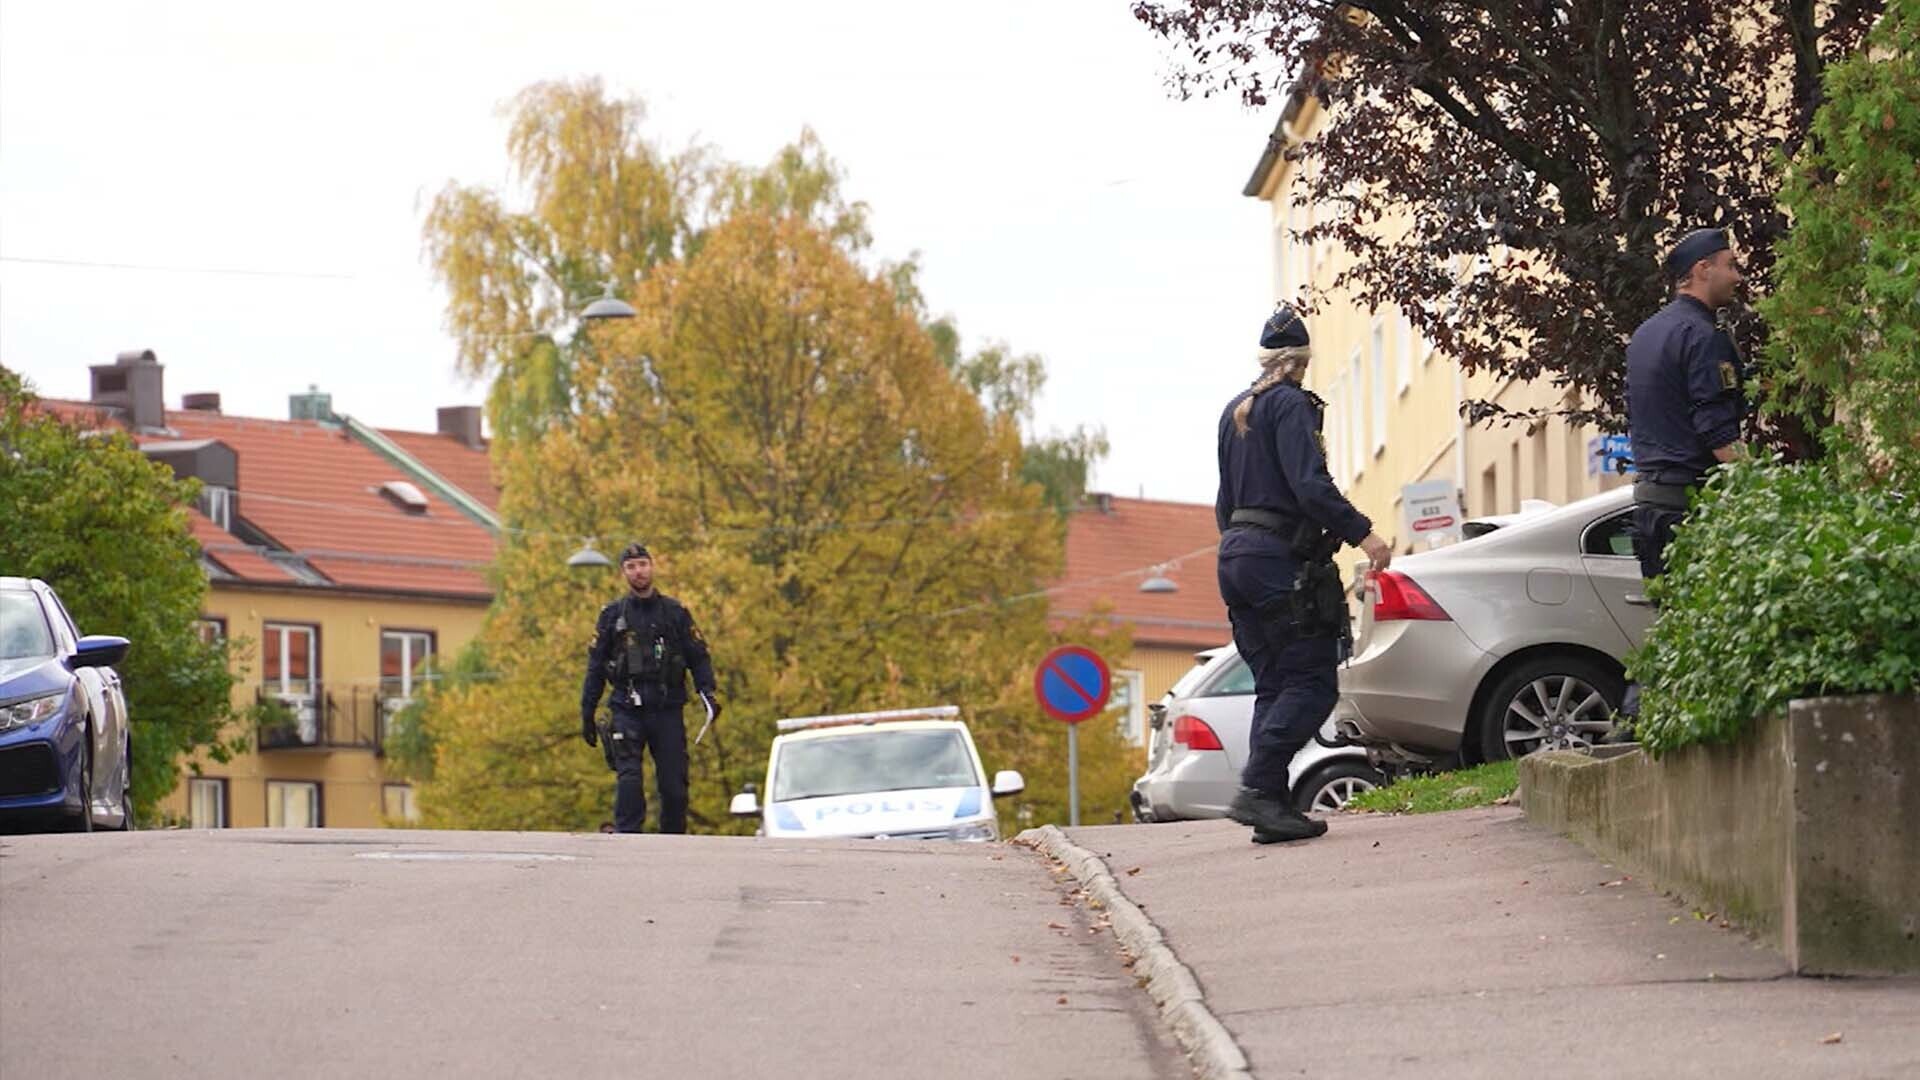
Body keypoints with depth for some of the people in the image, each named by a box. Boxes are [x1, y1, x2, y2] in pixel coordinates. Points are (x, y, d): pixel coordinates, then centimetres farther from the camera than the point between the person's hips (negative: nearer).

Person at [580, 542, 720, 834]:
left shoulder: (675, 612, 9)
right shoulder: (612, 615, 10)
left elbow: (699, 657, 9)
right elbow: (595, 666, 13)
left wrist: (708, 692, -8)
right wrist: (587, 713, 8)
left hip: (668, 711, 1)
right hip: (628, 711, -1)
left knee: (673, 783, 1)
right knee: (628, 779, -15)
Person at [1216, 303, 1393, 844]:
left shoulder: (1236, 411, 19)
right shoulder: (1290, 404, -8)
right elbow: (1309, 484, -20)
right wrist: (1362, 533, -19)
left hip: (1237, 555, 9)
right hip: (1282, 558, -9)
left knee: (1275, 686, 10)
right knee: (1312, 683, -9)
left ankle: (1272, 805, 1)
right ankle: (1257, 790, -23)